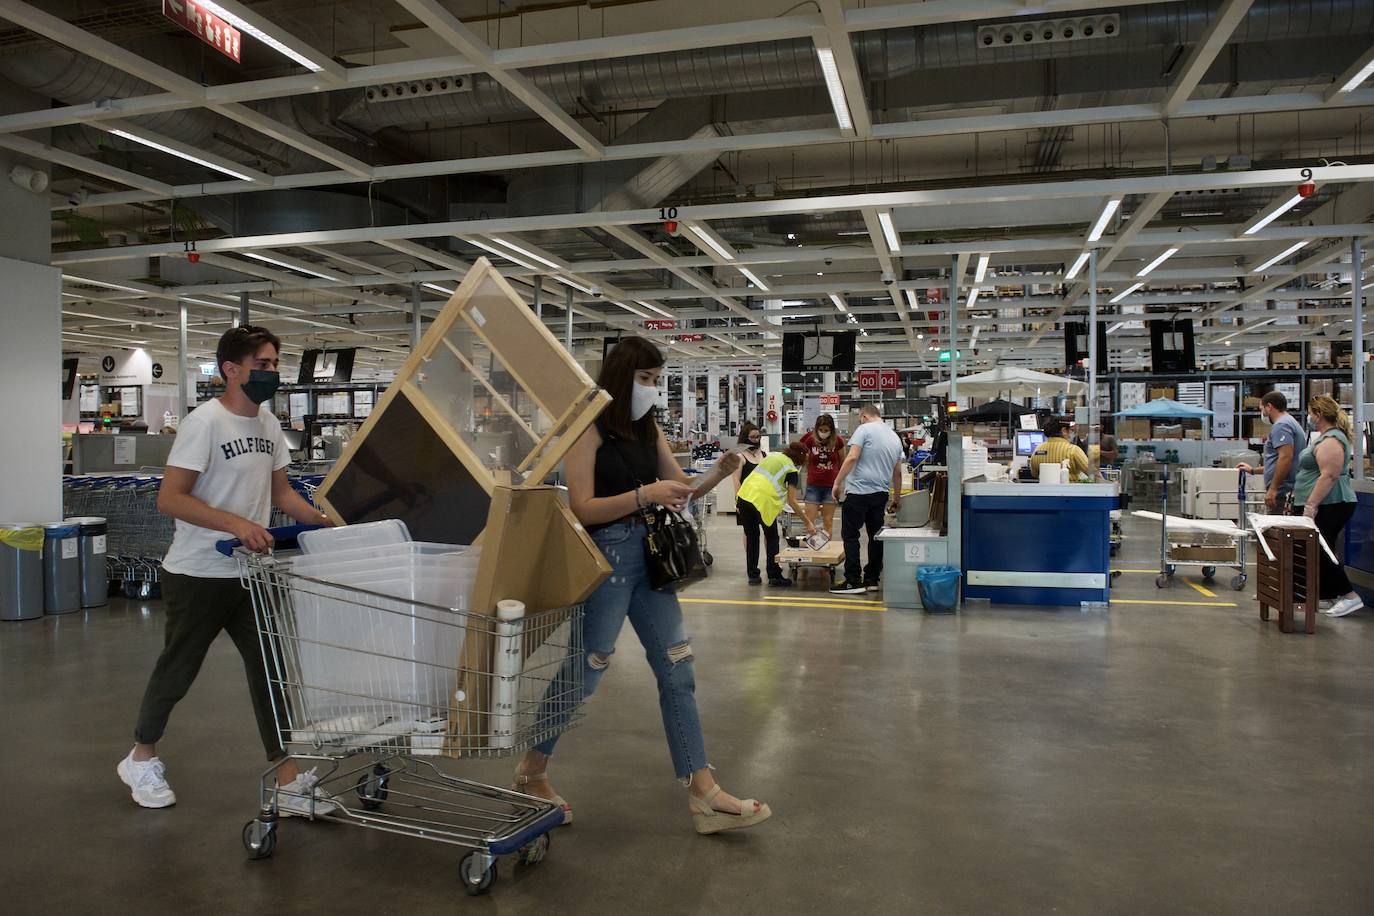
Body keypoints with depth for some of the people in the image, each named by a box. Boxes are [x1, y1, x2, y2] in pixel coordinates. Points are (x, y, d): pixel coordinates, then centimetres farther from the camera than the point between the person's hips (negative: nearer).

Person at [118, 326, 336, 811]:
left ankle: (288, 782, 9)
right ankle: (141, 758, 37)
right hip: (198, 574, -6)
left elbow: (281, 490, 16)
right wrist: (235, 523, -33)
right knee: (178, 670, 12)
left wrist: (323, 521, 0)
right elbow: (169, 499, -21)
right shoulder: (205, 422, -16)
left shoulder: (268, 423, 7)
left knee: (271, 670, 4)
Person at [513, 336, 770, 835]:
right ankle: (531, 772, 25)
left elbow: (681, 489, 12)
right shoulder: (591, 429, -9)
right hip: (606, 555, -7)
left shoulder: (649, 429, 12)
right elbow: (582, 508, -15)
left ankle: (703, 792, 11)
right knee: (583, 672, 3)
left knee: (678, 671, 5)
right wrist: (644, 495, -25)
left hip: (650, 553, 7)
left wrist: (716, 475, -7)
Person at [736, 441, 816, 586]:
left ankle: (753, 575, 21)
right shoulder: (792, 470, 3)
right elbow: (792, 502, 0)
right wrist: (808, 523, 5)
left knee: (751, 537, 16)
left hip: (744, 495, 6)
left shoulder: (773, 455, 21)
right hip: (762, 502, -6)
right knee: (772, 538, 12)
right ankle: (774, 576, 15)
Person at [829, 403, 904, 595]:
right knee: (875, 536, 14)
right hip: (881, 493, 7)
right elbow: (897, 472, 22)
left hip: (859, 491, -7)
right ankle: (872, 579, 19)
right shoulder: (895, 437, 16)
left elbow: (852, 458, -15)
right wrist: (897, 497, 32)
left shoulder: (864, 429, -5)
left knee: (850, 536, -2)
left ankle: (853, 581, -4)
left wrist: (837, 483, -10)